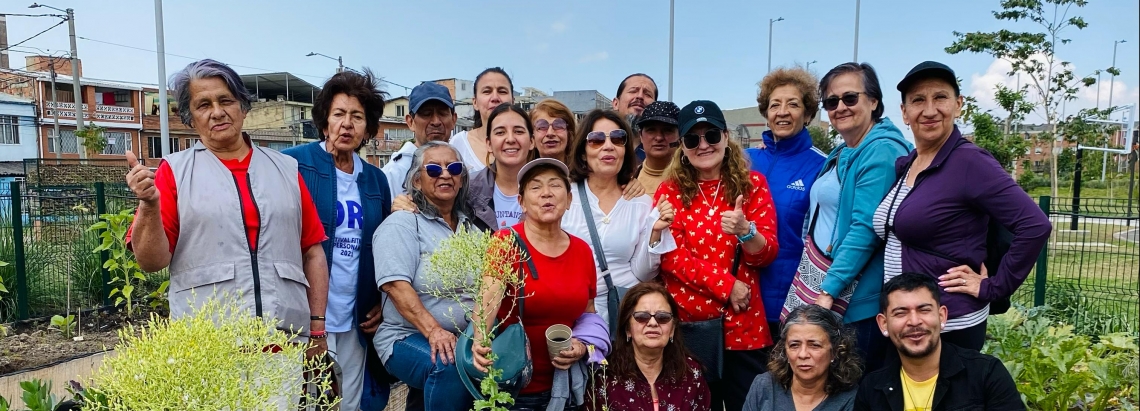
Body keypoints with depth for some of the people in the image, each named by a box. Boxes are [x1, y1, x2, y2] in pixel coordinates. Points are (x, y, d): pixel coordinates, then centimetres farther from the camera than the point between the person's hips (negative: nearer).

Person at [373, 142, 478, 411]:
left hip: (468, 338, 5)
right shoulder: (401, 224, -3)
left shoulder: (471, 227, 16)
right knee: (450, 367, -34)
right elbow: (396, 286, -16)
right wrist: (434, 331, -28)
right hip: (409, 337, -5)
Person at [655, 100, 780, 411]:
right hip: (686, 324, 0)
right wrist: (727, 284, -14)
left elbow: (766, 254, -3)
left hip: (743, 325, 1)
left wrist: (745, 231, -24)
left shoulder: (753, 184, 3)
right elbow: (671, 256, -7)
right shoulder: (670, 191, 2)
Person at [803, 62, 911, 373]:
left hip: (859, 302, -9)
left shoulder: (881, 151, -14)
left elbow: (865, 229, -21)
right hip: (820, 288, 9)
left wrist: (829, 290, -21)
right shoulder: (840, 154, 15)